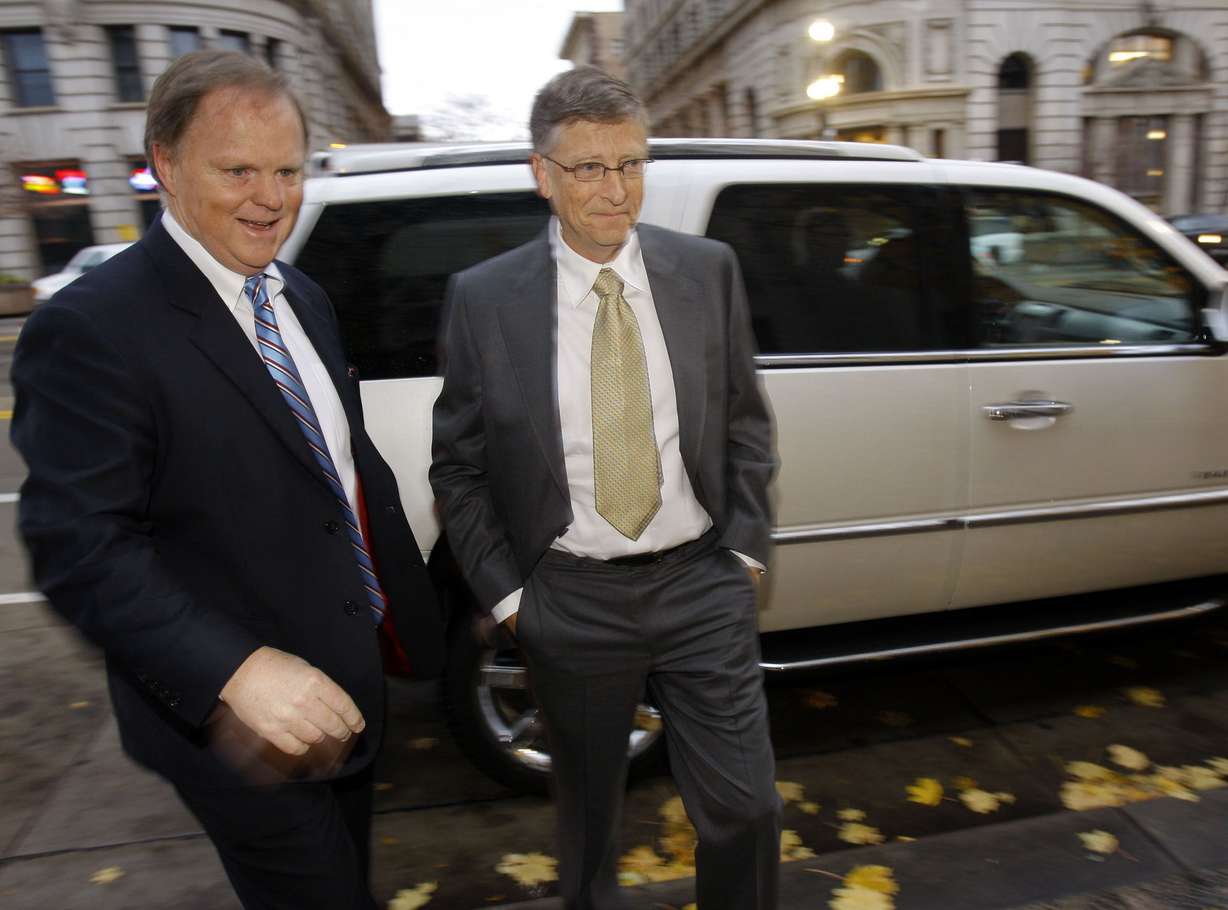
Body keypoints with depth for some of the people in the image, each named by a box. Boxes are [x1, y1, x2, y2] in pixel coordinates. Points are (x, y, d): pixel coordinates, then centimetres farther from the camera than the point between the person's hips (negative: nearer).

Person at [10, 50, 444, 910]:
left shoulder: (303, 298, 5)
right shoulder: (93, 328, -20)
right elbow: (79, 548, -23)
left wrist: (405, 607, 12)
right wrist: (235, 671, -34)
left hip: (345, 686, 7)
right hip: (242, 723, -7)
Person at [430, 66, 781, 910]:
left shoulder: (709, 270, -2)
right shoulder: (483, 298, -7)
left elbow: (746, 422, 6)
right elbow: (458, 467, 0)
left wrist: (747, 548, 0)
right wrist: (506, 592, -3)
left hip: (703, 584, 1)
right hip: (570, 601, 0)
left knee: (745, 807, 8)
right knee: (589, 810, 20)